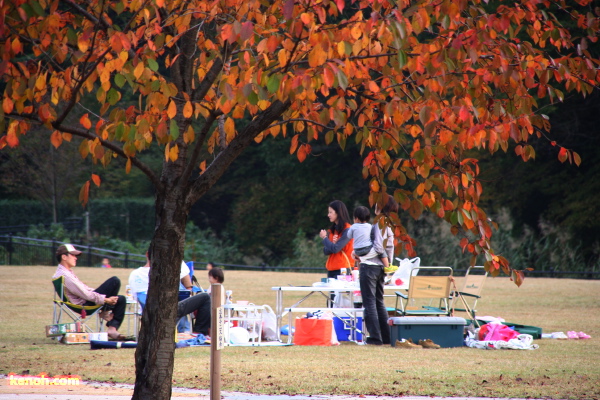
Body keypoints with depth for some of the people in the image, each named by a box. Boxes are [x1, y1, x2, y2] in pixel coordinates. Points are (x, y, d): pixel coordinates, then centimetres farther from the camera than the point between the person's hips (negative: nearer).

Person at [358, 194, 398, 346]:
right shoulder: (389, 225, 12)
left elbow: (378, 248, -20)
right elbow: (389, 248, 16)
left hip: (370, 265, -9)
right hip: (381, 267, 9)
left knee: (369, 302, -5)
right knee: (379, 302, 15)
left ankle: (375, 337, -6)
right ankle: (386, 337, 15)